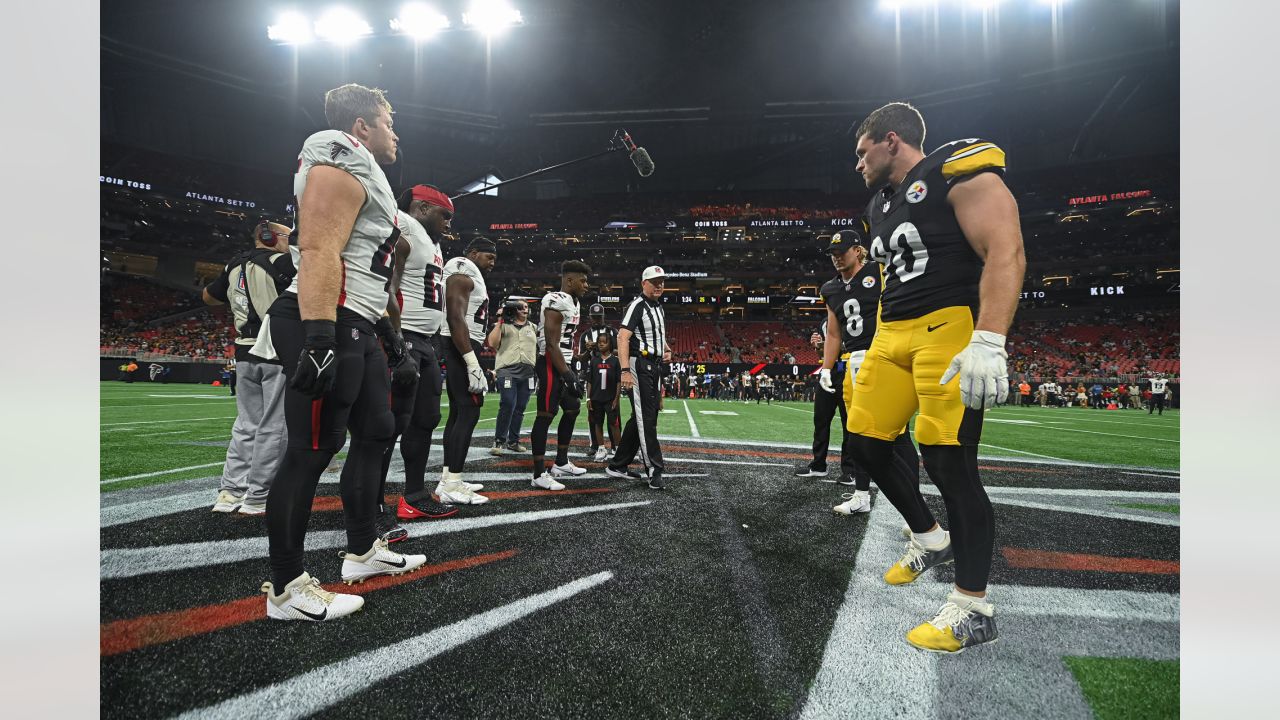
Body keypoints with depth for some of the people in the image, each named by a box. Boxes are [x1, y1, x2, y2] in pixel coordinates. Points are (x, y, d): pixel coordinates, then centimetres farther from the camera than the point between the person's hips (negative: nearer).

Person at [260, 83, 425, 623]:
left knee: (375, 433, 15)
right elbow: (318, 252, -21)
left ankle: (362, 550, 28)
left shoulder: (364, 175, 25)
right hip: (326, 325, -11)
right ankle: (286, 589, 5)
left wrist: (383, 329, 28)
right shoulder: (341, 164, -8)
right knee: (312, 449, -6)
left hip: (354, 329, 11)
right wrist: (319, 338, -29)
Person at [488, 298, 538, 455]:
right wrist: (500, 322, -8)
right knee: (508, 406, -14)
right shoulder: (504, 325, 6)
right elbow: (492, 343, -5)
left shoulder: (533, 328, 18)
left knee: (520, 408, 6)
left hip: (528, 373, 4)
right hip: (508, 370, -4)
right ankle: (499, 442, -5)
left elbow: (540, 349, 20)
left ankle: (513, 441, 16)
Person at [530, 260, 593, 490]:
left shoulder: (575, 303, 16)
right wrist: (567, 375, -23)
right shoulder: (557, 301, -16)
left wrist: (570, 370, 20)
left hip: (563, 364, 11)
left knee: (572, 409, 16)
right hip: (551, 364, -11)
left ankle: (561, 464, 26)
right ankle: (539, 475, -3)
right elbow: (551, 343, -21)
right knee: (546, 415, -8)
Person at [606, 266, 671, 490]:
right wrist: (625, 371, -31)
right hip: (639, 365, -10)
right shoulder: (637, 306, -12)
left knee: (641, 418, 12)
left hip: (654, 367, 10)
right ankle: (654, 470, -3)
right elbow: (623, 338, -22)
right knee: (646, 418, -8)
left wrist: (666, 349, 10)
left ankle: (617, 466, 20)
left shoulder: (658, 307, 17)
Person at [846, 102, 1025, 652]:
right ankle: (929, 539, 30)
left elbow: (1005, 254, -17)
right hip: (894, 334, 9)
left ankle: (974, 610, 6)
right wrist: (875, 356, 26)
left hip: (950, 327, -9)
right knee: (867, 444, 8)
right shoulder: (881, 204, 19)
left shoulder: (958, 174, -7)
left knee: (948, 462, -9)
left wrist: (988, 343, -28)